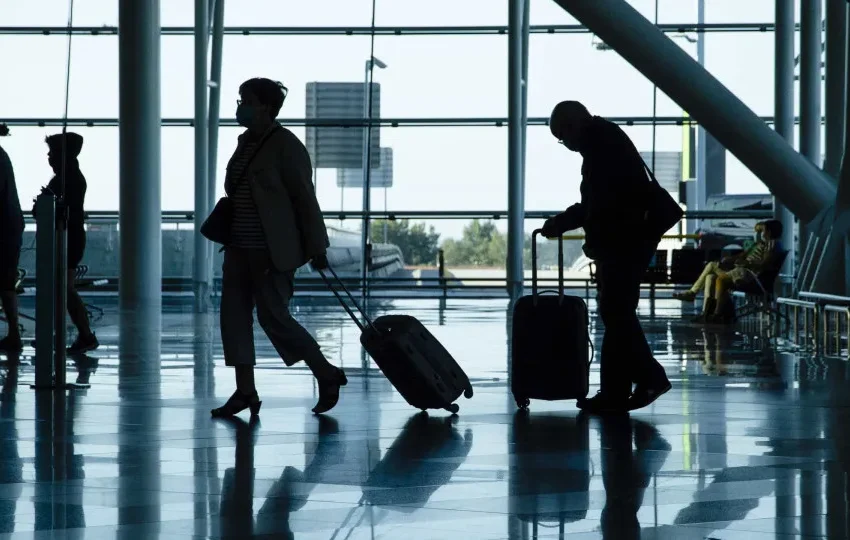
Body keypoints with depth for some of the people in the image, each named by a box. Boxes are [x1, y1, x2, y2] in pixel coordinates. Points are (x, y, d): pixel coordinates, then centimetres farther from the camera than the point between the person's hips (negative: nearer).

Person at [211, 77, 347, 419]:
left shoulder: (286, 145, -12)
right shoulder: (245, 142, 11)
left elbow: (305, 198, -13)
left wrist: (316, 248, -14)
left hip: (273, 249, -8)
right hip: (240, 246, 8)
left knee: (273, 317, -8)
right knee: (234, 314, 3)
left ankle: (327, 375, 8)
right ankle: (245, 392, 8)